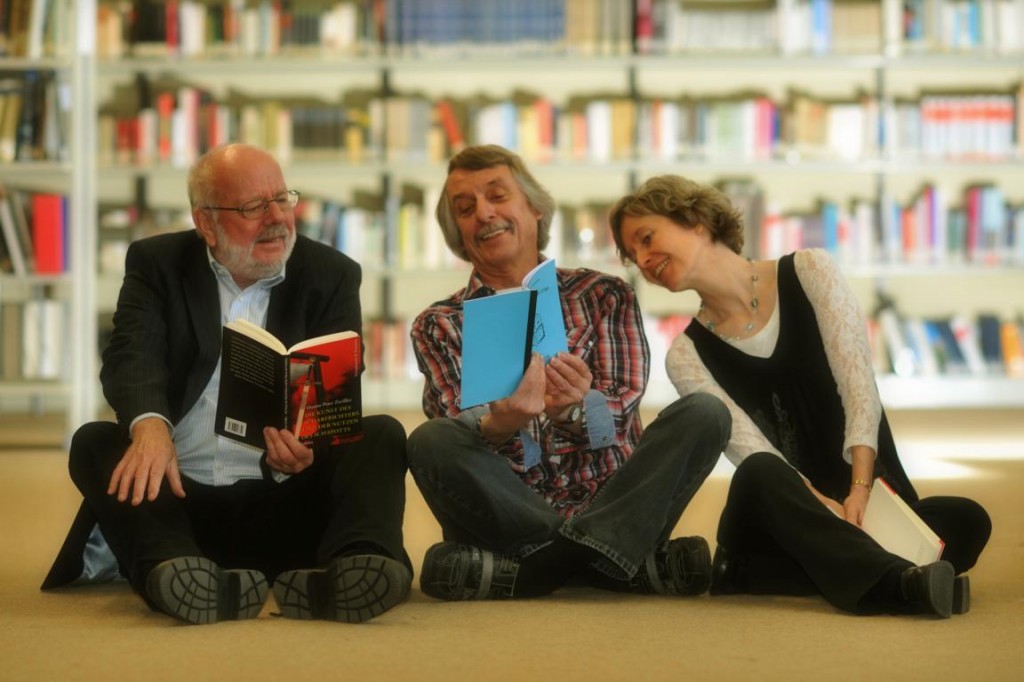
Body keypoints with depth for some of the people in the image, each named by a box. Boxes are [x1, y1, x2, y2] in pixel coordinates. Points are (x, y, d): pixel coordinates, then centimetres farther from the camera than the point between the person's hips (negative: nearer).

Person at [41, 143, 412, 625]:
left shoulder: (332, 275, 7)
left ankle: (349, 569, -52)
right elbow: (132, 356, -12)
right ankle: (178, 570, -51)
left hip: (285, 508, 0)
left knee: (382, 435, -21)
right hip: (179, 499, 0)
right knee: (93, 443, -23)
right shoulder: (156, 264, 7)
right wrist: (149, 425, -36)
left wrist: (306, 443, -30)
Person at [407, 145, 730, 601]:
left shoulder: (604, 297, 10)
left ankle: (523, 571, -36)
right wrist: (500, 423, -30)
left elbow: (618, 411, -3)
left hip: (611, 505, 1)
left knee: (703, 414, -20)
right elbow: (455, 438, -5)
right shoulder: (439, 325, 10)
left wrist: (571, 412, -28)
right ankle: (639, 562, -30)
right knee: (431, 442, -27)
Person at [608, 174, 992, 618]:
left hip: (868, 500, 1)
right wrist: (829, 508, -28)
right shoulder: (687, 357, 2)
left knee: (965, 520, -27)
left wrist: (860, 493, -20)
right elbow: (755, 456, -10)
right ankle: (896, 584, -56)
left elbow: (860, 389, -6)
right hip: (779, 522, -1)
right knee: (761, 474, -35)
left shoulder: (810, 271, 3)